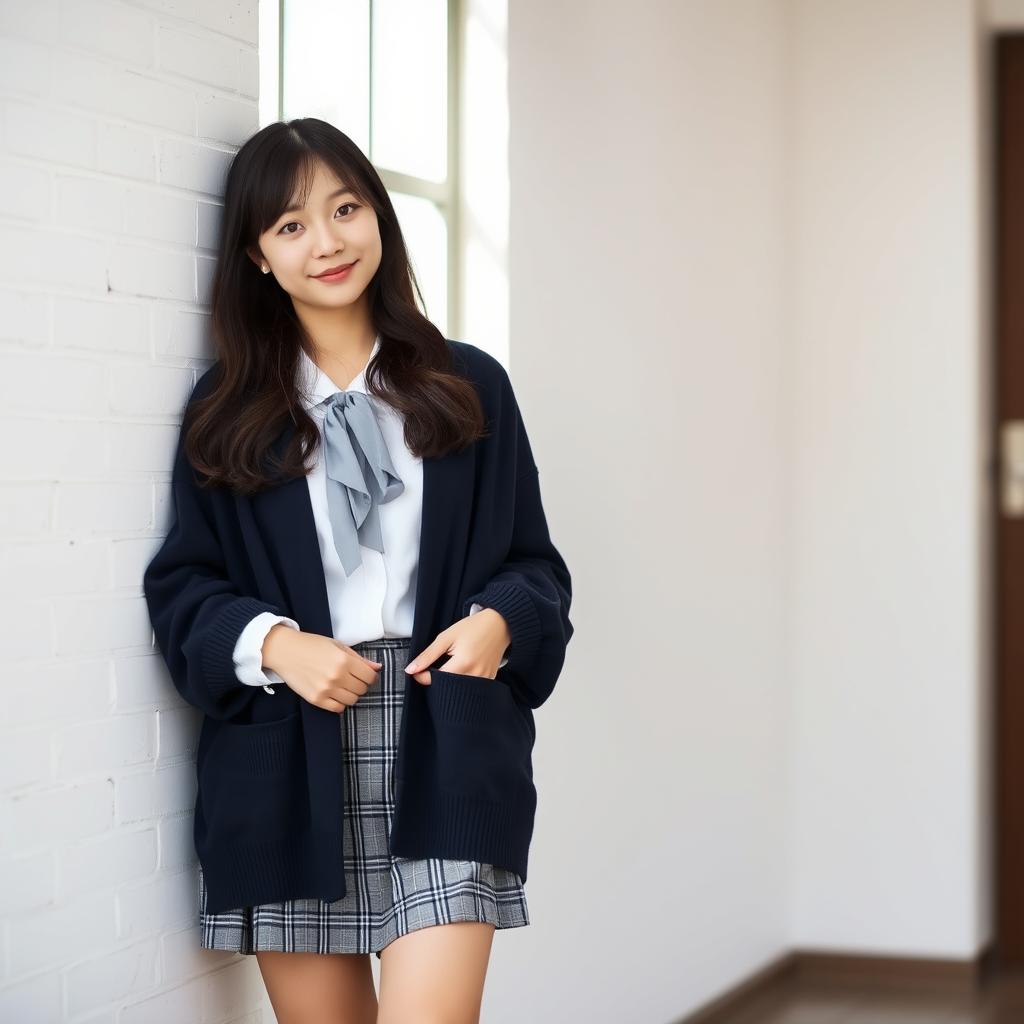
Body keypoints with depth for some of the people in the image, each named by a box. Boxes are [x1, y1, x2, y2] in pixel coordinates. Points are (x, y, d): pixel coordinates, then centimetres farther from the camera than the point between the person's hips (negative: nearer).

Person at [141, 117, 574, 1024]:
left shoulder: (468, 387, 10)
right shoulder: (226, 410, 9)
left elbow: (534, 562, 13)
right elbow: (180, 584, 7)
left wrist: (498, 620, -9)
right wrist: (272, 644, -12)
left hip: (444, 753, -1)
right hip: (288, 766, 1)